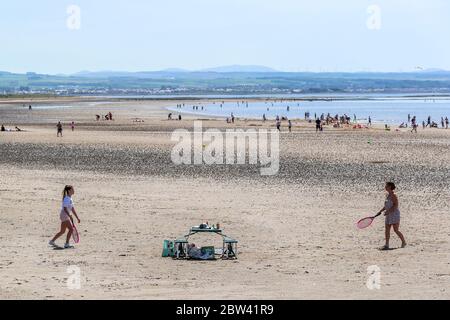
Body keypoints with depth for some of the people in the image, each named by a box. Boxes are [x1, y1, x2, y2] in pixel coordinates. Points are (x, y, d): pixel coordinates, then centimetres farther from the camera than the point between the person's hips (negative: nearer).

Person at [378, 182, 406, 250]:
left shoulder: (393, 195, -14)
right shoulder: (388, 195, 14)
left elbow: (396, 205, -21)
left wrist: (388, 211, -24)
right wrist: (381, 210, 16)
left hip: (394, 214, -9)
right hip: (389, 215, 9)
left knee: (396, 230, -6)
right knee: (387, 230, 4)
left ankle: (404, 242, 10)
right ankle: (386, 245, 5)